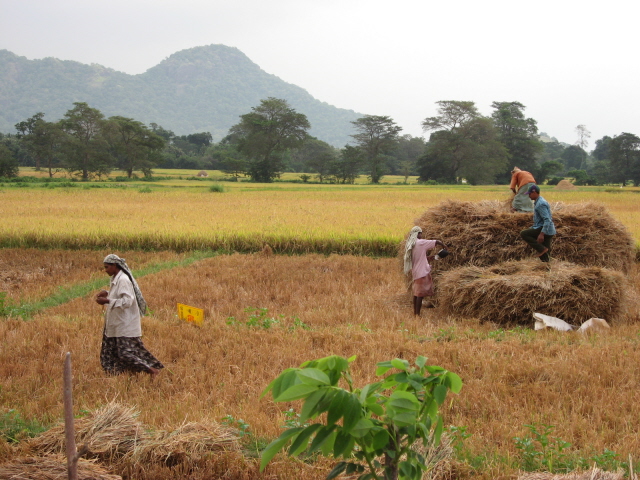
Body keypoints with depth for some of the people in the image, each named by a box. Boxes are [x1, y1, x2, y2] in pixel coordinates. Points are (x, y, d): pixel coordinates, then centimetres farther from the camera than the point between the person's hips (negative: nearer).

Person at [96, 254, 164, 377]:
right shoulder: (115, 279, 10)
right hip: (116, 324, 10)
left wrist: (107, 301, -25)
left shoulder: (123, 280, -19)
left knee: (126, 352, -10)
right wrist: (107, 293, 6)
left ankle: (152, 370, -4)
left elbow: (127, 301, -26)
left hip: (125, 325, -10)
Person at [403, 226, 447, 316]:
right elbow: (437, 242, -10)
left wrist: (428, 258, 19)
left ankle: (415, 313, 19)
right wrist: (443, 245, 10)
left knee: (416, 293, 15)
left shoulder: (409, 245, 9)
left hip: (415, 272, 8)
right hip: (422, 272, -8)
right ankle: (417, 314, -5)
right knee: (421, 294, -5)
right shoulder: (421, 243, -12)